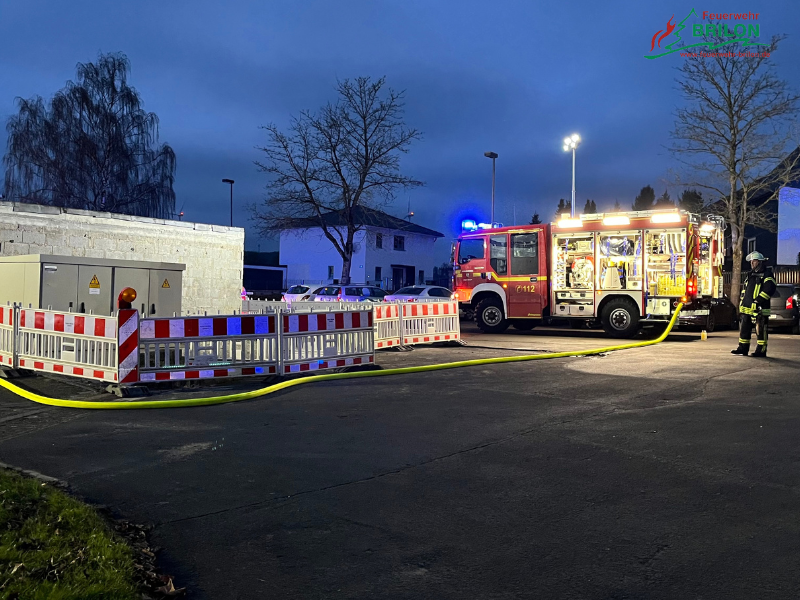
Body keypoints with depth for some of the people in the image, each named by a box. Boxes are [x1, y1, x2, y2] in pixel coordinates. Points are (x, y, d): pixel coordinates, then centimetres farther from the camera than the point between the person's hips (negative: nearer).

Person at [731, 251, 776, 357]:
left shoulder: (767, 274, -5)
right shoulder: (750, 275, 20)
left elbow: (770, 289, -17)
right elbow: (744, 288, 27)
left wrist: (758, 301, -21)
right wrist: (742, 302, 17)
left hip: (759, 308, -8)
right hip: (746, 307, 8)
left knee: (760, 330, -4)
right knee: (744, 329, 11)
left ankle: (761, 351, 1)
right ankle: (743, 348, 19)